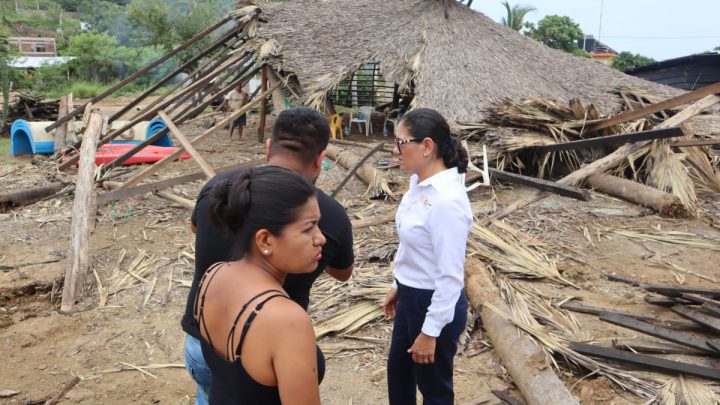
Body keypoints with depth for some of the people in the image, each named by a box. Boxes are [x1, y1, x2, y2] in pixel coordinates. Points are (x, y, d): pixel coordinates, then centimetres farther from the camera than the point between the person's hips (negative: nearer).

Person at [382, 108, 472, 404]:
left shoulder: (447, 201, -30)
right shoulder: (418, 183, -2)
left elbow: (450, 277, -26)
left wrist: (430, 331, -19)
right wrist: (398, 286, 19)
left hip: (436, 304, -9)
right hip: (411, 296, 9)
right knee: (397, 368, 29)